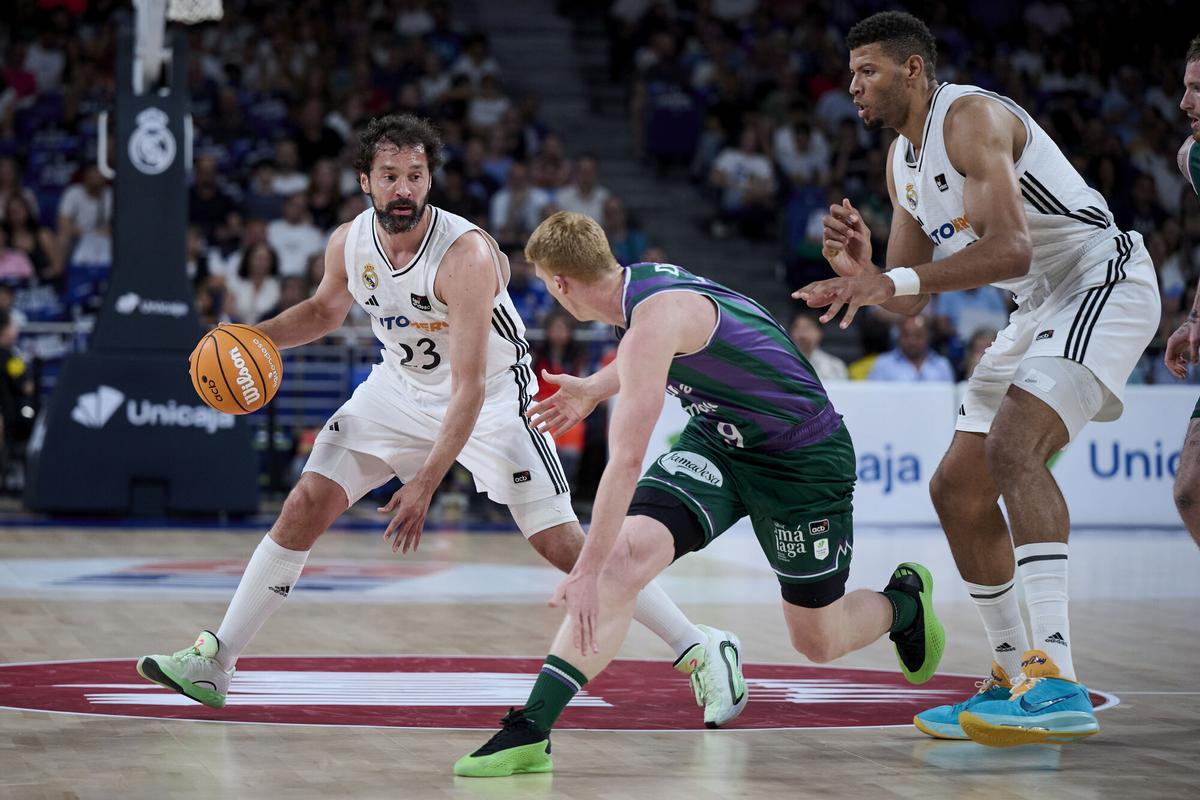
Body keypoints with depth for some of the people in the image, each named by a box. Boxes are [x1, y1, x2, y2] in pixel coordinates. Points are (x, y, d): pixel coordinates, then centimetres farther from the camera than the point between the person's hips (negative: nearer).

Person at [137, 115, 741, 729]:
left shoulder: (465, 254, -31)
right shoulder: (349, 244, -13)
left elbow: (469, 385, -32)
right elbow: (325, 310, 12)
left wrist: (425, 485, -36)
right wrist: (256, 337, -8)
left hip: (493, 396, -5)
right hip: (402, 387, 5)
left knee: (562, 545, -12)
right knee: (304, 509, -4)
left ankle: (699, 650, 0)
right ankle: (214, 662, 6)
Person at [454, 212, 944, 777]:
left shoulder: (655, 317, -32)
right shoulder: (641, 281, -5)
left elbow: (626, 461, -37)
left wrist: (587, 570, -39)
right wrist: (593, 390, 30)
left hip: (802, 457, -7)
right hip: (715, 439, 7)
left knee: (818, 644, 6)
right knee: (628, 553, -19)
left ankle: (905, 601, 41)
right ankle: (529, 733, -26)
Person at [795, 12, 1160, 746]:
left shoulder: (972, 118, -17)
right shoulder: (903, 161, 13)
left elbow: (1011, 249, -29)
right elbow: (911, 301, 15)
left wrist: (893, 281, -34)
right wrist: (862, 271, -6)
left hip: (1103, 284, -10)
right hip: (1042, 307, 10)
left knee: (1012, 446, -30)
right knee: (958, 489, 7)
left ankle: (1058, 682, -38)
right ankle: (1015, 680, 17)